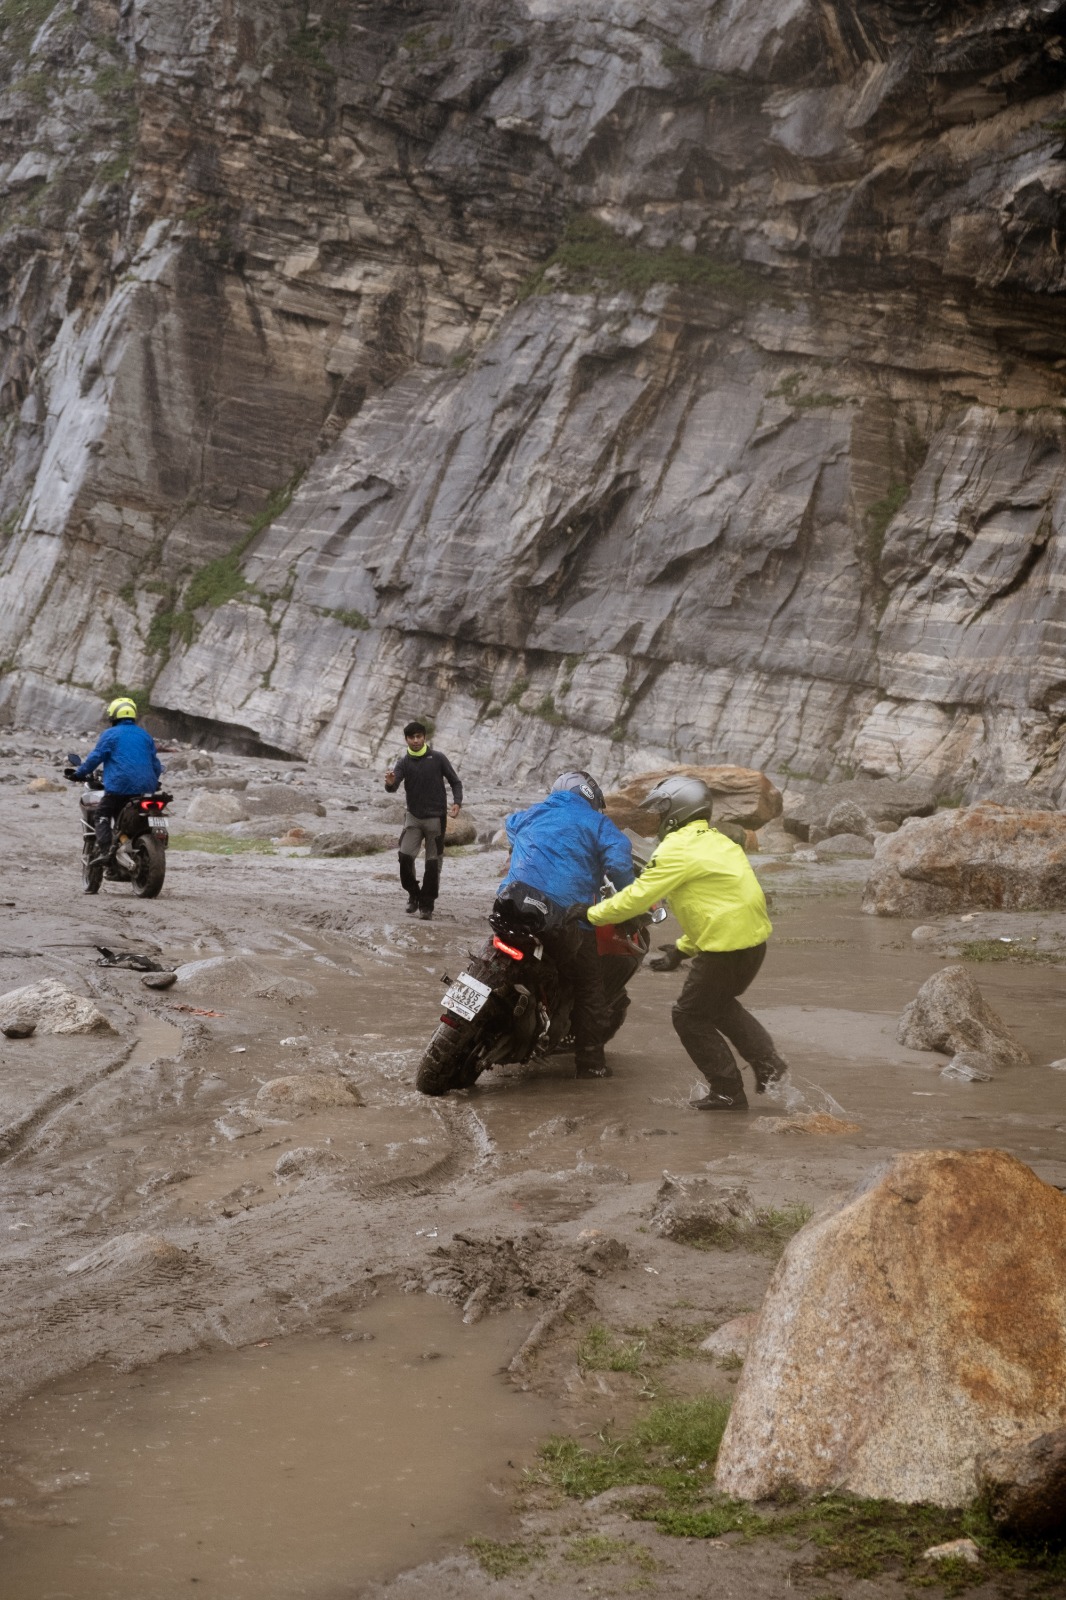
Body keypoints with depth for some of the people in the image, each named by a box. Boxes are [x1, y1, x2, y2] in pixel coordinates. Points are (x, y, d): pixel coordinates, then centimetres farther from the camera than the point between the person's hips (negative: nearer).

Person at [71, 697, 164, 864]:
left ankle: (104, 849, -17)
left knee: (102, 814, 1)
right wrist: (153, 781, 35)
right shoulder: (145, 735, 18)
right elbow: (156, 764, 21)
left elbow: (96, 756, -2)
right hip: (145, 787, 6)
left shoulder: (110, 734, 2)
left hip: (120, 786, -6)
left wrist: (80, 772, 10)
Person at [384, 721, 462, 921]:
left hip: (436, 817, -1)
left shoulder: (438, 759, -2)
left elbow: (455, 782, 4)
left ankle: (426, 906, 10)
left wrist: (457, 802, -13)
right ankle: (413, 895, 9)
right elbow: (393, 786, -14)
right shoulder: (404, 762, 0)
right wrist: (390, 783, -38)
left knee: (433, 863, 1)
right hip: (413, 816, 1)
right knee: (405, 856, -13)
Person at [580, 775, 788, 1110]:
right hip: (754, 938, 9)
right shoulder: (716, 841, 18)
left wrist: (594, 913, 1)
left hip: (727, 945, -9)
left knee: (691, 1017, 6)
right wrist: (681, 950, 23)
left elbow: (638, 896, -13)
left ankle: (728, 1092, 9)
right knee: (719, 1004, 30)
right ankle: (767, 1062, 22)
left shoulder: (678, 848, -11)